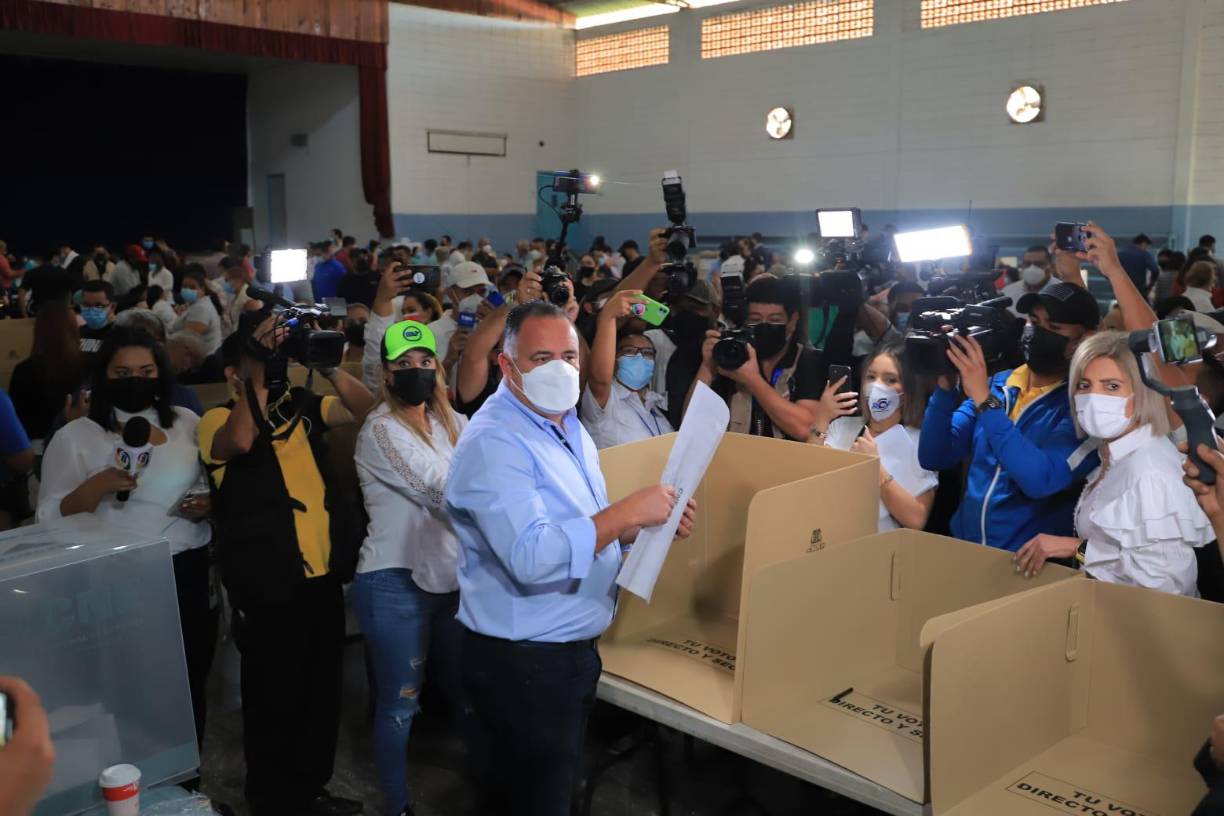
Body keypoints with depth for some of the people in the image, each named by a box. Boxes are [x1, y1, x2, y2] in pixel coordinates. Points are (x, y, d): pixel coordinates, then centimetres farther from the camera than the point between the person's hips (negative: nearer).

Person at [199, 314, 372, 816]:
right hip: (266, 585, -5)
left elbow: (362, 408, 2)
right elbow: (240, 441, -27)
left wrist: (327, 364, -11)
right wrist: (261, 371, -25)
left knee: (322, 689, 17)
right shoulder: (218, 420, -6)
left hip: (322, 575, 6)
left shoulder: (302, 407, 10)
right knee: (274, 697, 6)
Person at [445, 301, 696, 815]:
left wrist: (652, 523, 1)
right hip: (523, 664, -9)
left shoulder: (568, 429, 9)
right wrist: (628, 511, -30)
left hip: (573, 651, 9)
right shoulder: (493, 444, -22)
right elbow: (532, 557, -34)